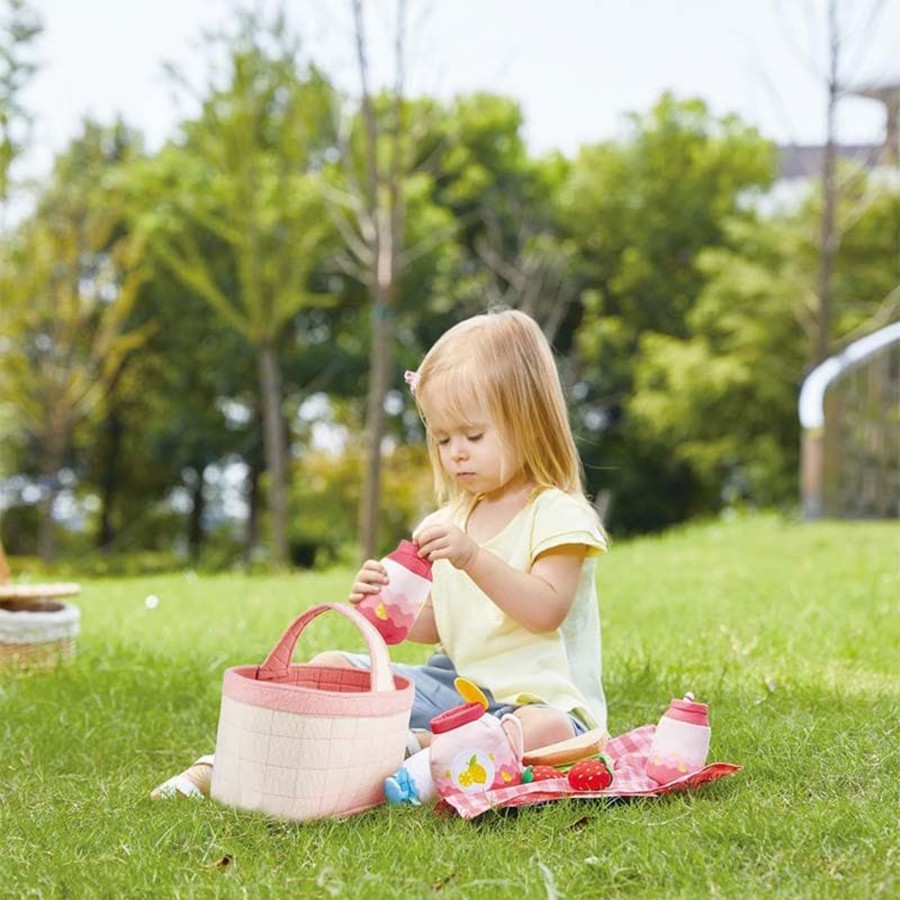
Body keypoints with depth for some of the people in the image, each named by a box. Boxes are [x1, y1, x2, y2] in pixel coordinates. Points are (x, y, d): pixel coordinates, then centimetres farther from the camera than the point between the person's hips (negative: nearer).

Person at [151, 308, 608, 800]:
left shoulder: (558, 515, -8)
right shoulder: (452, 519, 13)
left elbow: (546, 611, -21)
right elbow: (432, 625, 13)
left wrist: (473, 558, -31)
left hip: (536, 697, -6)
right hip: (454, 683, 7)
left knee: (549, 732, -40)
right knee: (329, 667, -3)